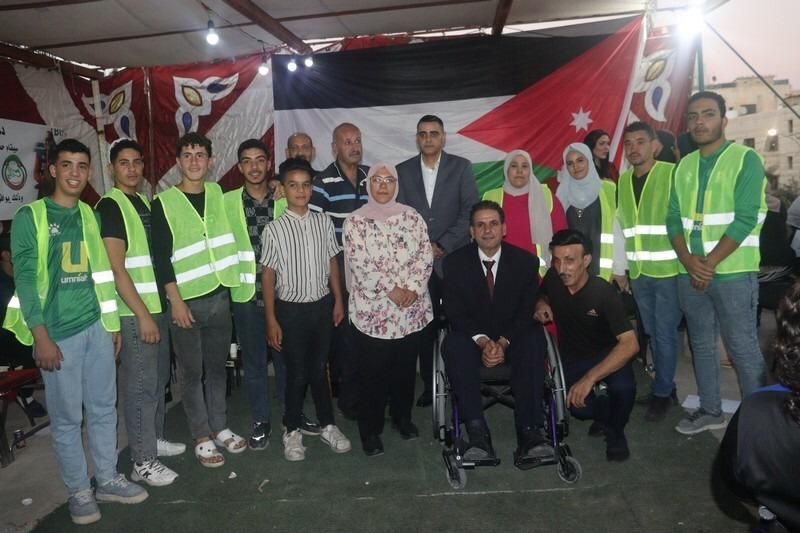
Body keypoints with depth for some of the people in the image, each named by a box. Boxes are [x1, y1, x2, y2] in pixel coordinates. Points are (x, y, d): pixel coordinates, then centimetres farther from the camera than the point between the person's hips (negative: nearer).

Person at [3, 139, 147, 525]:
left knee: (104, 409, 12)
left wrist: (112, 323, 14)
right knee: (67, 417, 6)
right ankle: (79, 491, 22)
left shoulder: (90, 216, 11)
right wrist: (41, 337, -13)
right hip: (58, 333, -4)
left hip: (96, 327, 5)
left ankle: (107, 480, 27)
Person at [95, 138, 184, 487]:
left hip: (157, 305, 8)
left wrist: (158, 308, 14)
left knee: (159, 379, 17)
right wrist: (142, 314, -19)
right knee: (141, 386, -2)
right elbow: (116, 269, -17)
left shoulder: (145, 203, 13)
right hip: (133, 313, -8)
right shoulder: (109, 206, -11)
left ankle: (155, 439, 32)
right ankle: (142, 462, 9)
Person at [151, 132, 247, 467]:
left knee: (217, 366, 14)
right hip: (186, 300, -4)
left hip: (219, 295, 4)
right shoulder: (163, 203, -5)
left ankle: (219, 427, 27)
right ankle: (201, 437, 18)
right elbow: (160, 256, -9)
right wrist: (175, 300, -14)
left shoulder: (218, 193, 7)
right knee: (191, 371, 5)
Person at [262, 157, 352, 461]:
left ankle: (327, 425, 33)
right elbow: (268, 275, -7)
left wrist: (338, 301, 7)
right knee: (296, 373, 9)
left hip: (322, 305, 3)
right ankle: (293, 431, 29)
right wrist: (271, 320, -7)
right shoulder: (274, 230, -11)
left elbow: (332, 262, 7)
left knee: (319, 369, 16)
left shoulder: (323, 222, -2)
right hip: (291, 309, -3)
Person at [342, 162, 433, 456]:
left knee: (406, 367, 15)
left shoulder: (411, 216, 6)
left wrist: (412, 288, -13)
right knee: (373, 372, 5)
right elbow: (359, 263, -12)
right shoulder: (355, 221, -3)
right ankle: (370, 429, 21)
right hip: (373, 310, -3)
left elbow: (425, 255, 0)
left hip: (412, 309, 3)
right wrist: (392, 289, -17)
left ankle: (402, 416, 36)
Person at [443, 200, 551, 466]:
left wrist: (503, 342, -20)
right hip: (472, 339, 0)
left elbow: (526, 312, -5)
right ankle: (477, 434, -38)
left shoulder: (525, 261, -1)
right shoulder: (455, 262, -2)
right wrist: (483, 342, -22)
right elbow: (455, 313, -7)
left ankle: (530, 433, -36)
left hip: (513, 340, 1)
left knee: (534, 341, -32)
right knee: (454, 345, -33)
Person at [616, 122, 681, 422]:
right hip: (638, 272, 5)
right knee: (653, 333, 13)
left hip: (669, 269, -5)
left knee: (666, 333, 2)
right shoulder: (622, 181, 10)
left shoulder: (672, 174, -6)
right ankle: (667, 386, 27)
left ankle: (662, 392, 16)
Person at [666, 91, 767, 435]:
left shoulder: (745, 159, -4)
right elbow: (673, 219, 6)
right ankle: (710, 410, 27)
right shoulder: (684, 166, 12)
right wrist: (689, 261, -10)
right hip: (690, 274, 5)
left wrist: (710, 263, -16)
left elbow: (745, 219, -13)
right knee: (702, 346, 14)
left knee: (743, 350, 0)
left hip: (732, 273, -5)